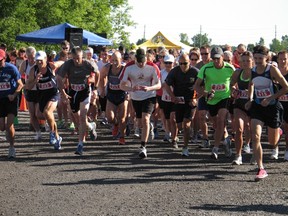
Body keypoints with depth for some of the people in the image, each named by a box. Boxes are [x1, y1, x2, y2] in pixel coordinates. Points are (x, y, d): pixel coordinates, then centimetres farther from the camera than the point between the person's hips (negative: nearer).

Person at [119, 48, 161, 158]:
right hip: (135, 98, 3)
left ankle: (143, 147, -20)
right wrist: (131, 89, -34)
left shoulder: (152, 67, -17)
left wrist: (149, 88, -33)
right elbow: (122, 85, -13)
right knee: (141, 121, 14)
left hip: (149, 96, -3)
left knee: (145, 119, -19)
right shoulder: (129, 67, -15)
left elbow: (159, 85, -12)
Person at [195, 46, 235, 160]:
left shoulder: (230, 69, -12)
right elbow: (197, 85, -11)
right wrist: (206, 94, -26)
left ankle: (215, 148, -18)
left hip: (225, 98, -2)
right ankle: (226, 140, 41)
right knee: (217, 124, 12)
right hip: (211, 100, 2)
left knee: (221, 120, -21)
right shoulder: (206, 68, -14)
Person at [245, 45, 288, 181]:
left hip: (273, 107, -3)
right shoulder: (252, 71, -1)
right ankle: (261, 169, -12)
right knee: (255, 137, -16)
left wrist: (270, 98, -19)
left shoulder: (272, 70, -14)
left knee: (272, 142, 11)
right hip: (258, 107, 3)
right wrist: (250, 99, 6)